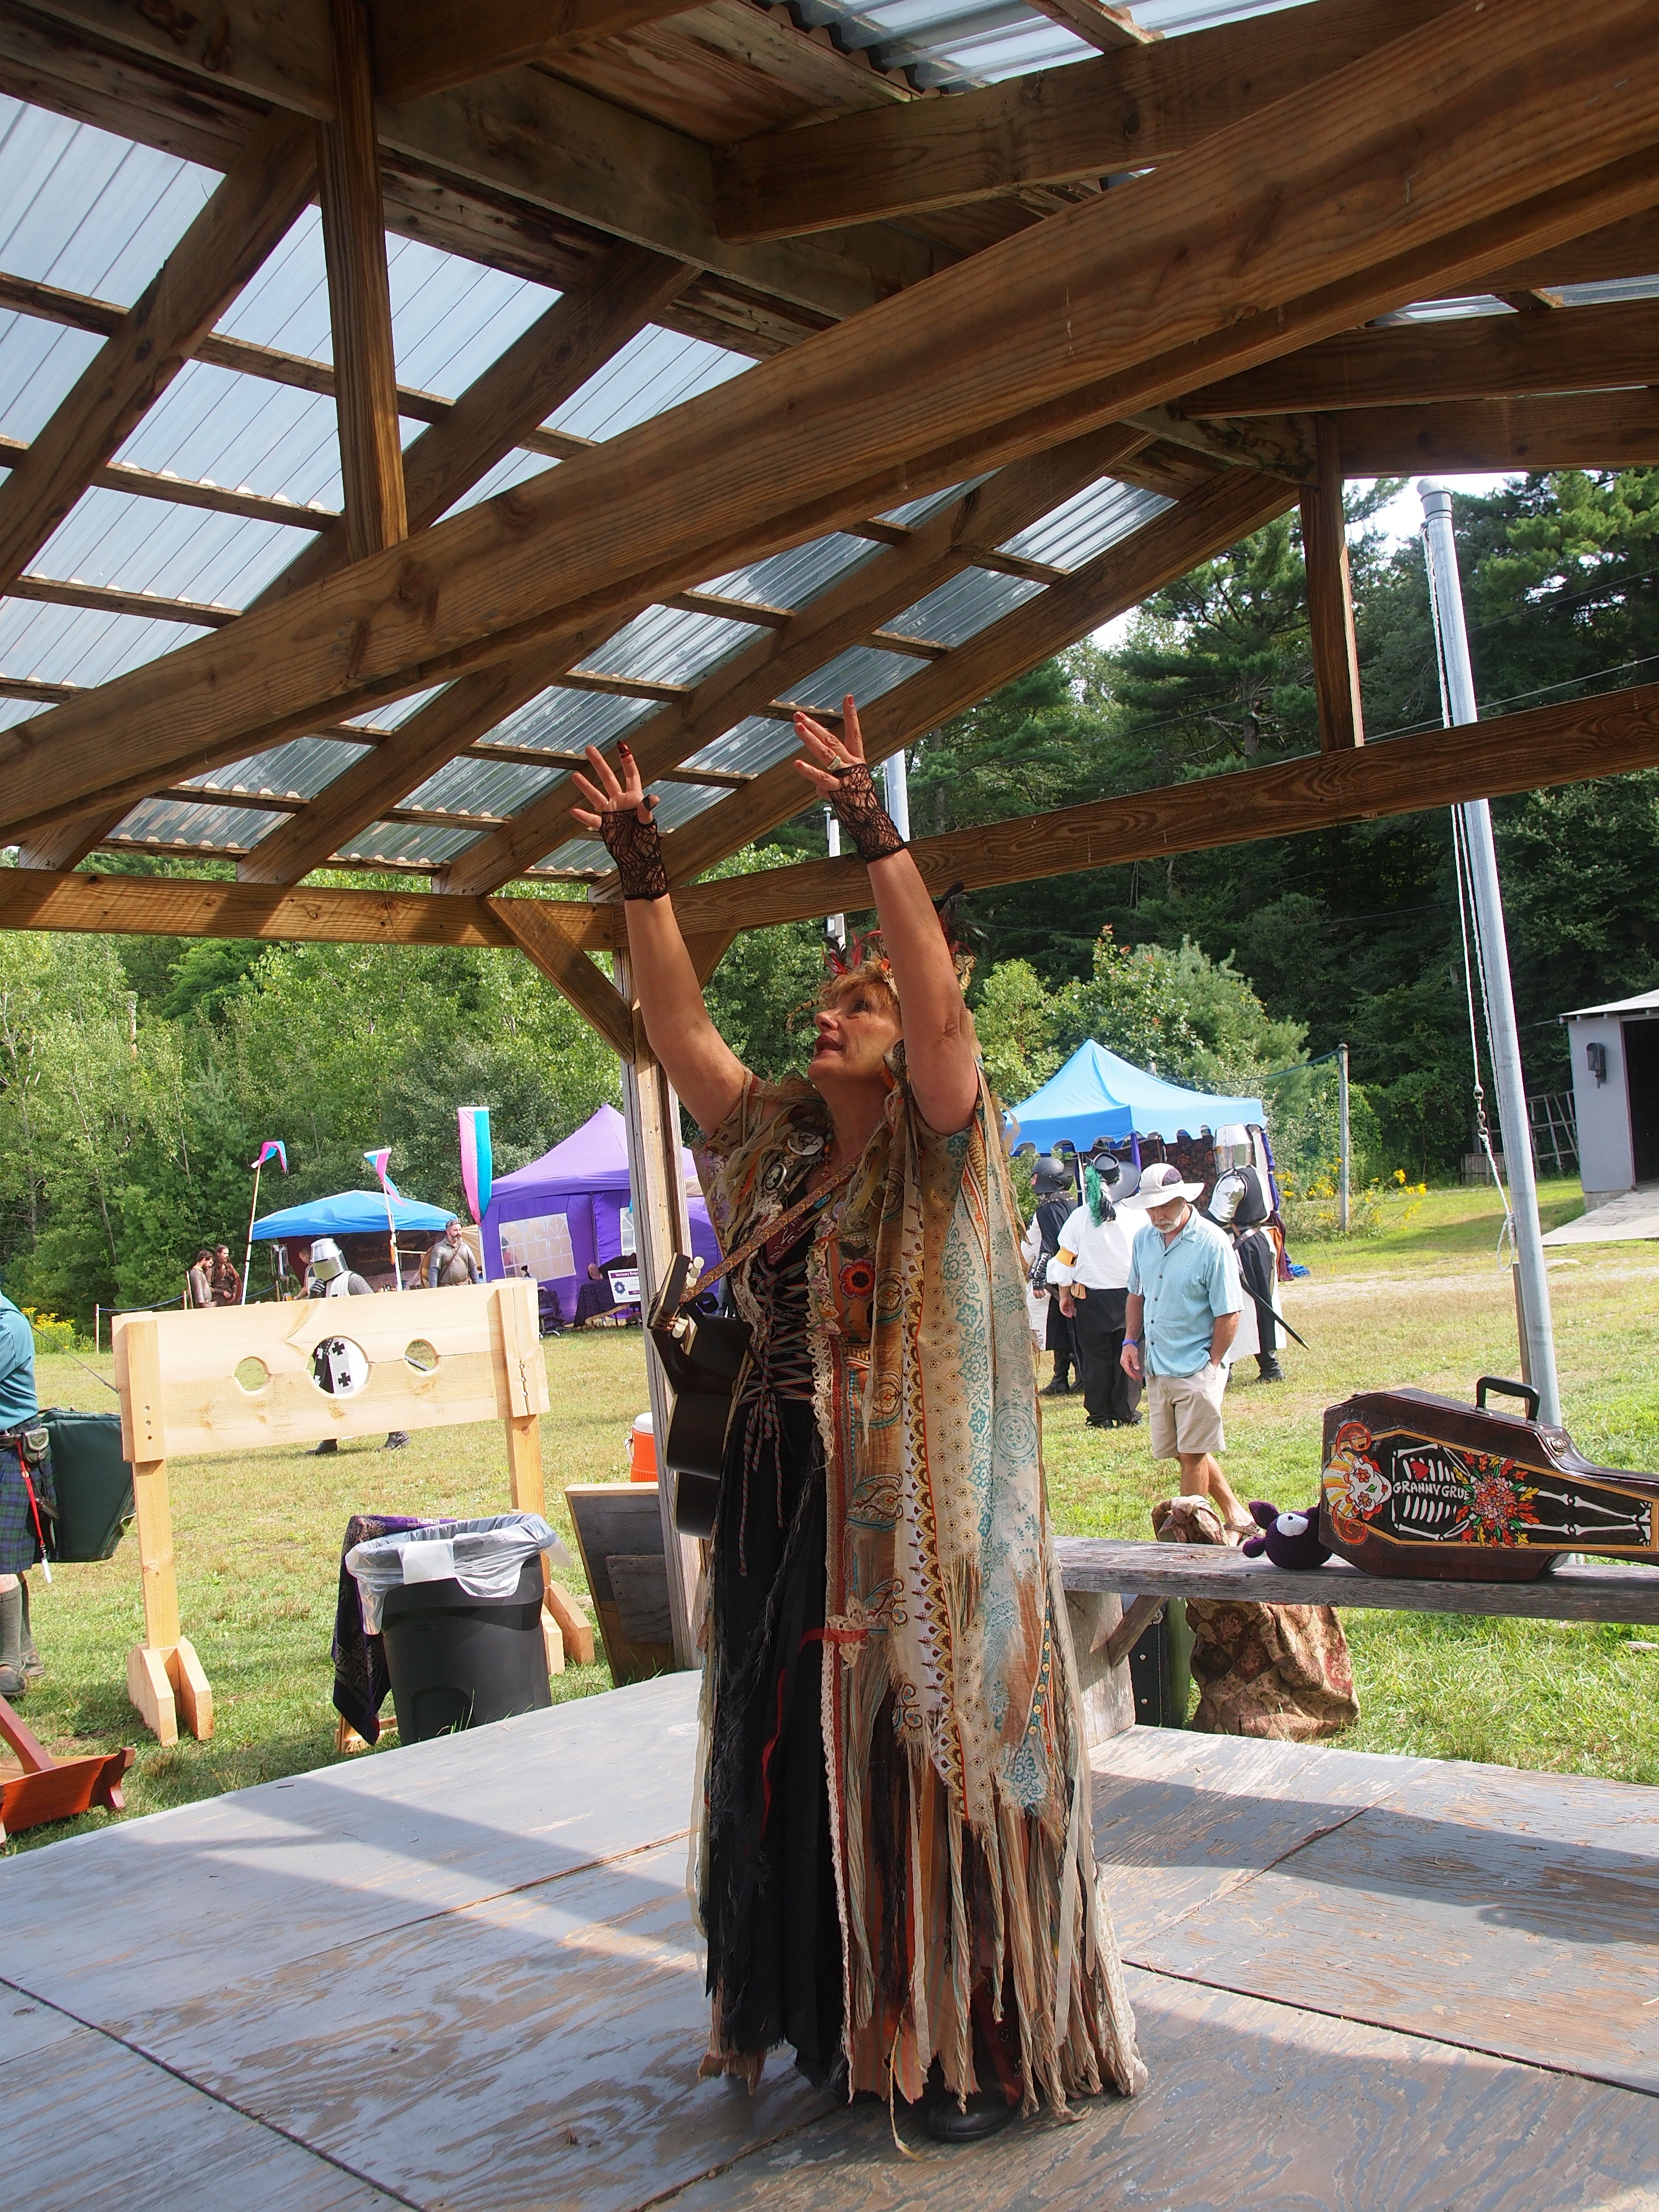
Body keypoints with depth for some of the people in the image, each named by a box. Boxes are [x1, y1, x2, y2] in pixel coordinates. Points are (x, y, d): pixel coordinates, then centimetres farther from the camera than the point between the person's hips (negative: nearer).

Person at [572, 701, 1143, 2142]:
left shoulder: (939, 1159, -6)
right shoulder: (775, 1147, 9)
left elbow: (942, 1002, -22)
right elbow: (679, 1027, 5)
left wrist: (871, 826, -28)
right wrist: (643, 874, -3)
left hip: (922, 1521, -6)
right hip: (786, 1510, 6)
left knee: (935, 1769, 3)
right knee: (806, 1769, 14)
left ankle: (984, 2049, 19)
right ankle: (851, 2026, 32)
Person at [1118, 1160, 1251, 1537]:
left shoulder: (1212, 1244, -14)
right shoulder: (1143, 1238, 5)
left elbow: (1228, 1315, -12)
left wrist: (1211, 1364, -11)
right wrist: (1131, 1341, 8)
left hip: (1197, 1368, -7)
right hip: (1155, 1367, 7)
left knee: (1193, 1454, -1)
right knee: (1186, 1452, 15)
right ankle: (1234, 1513, 31)